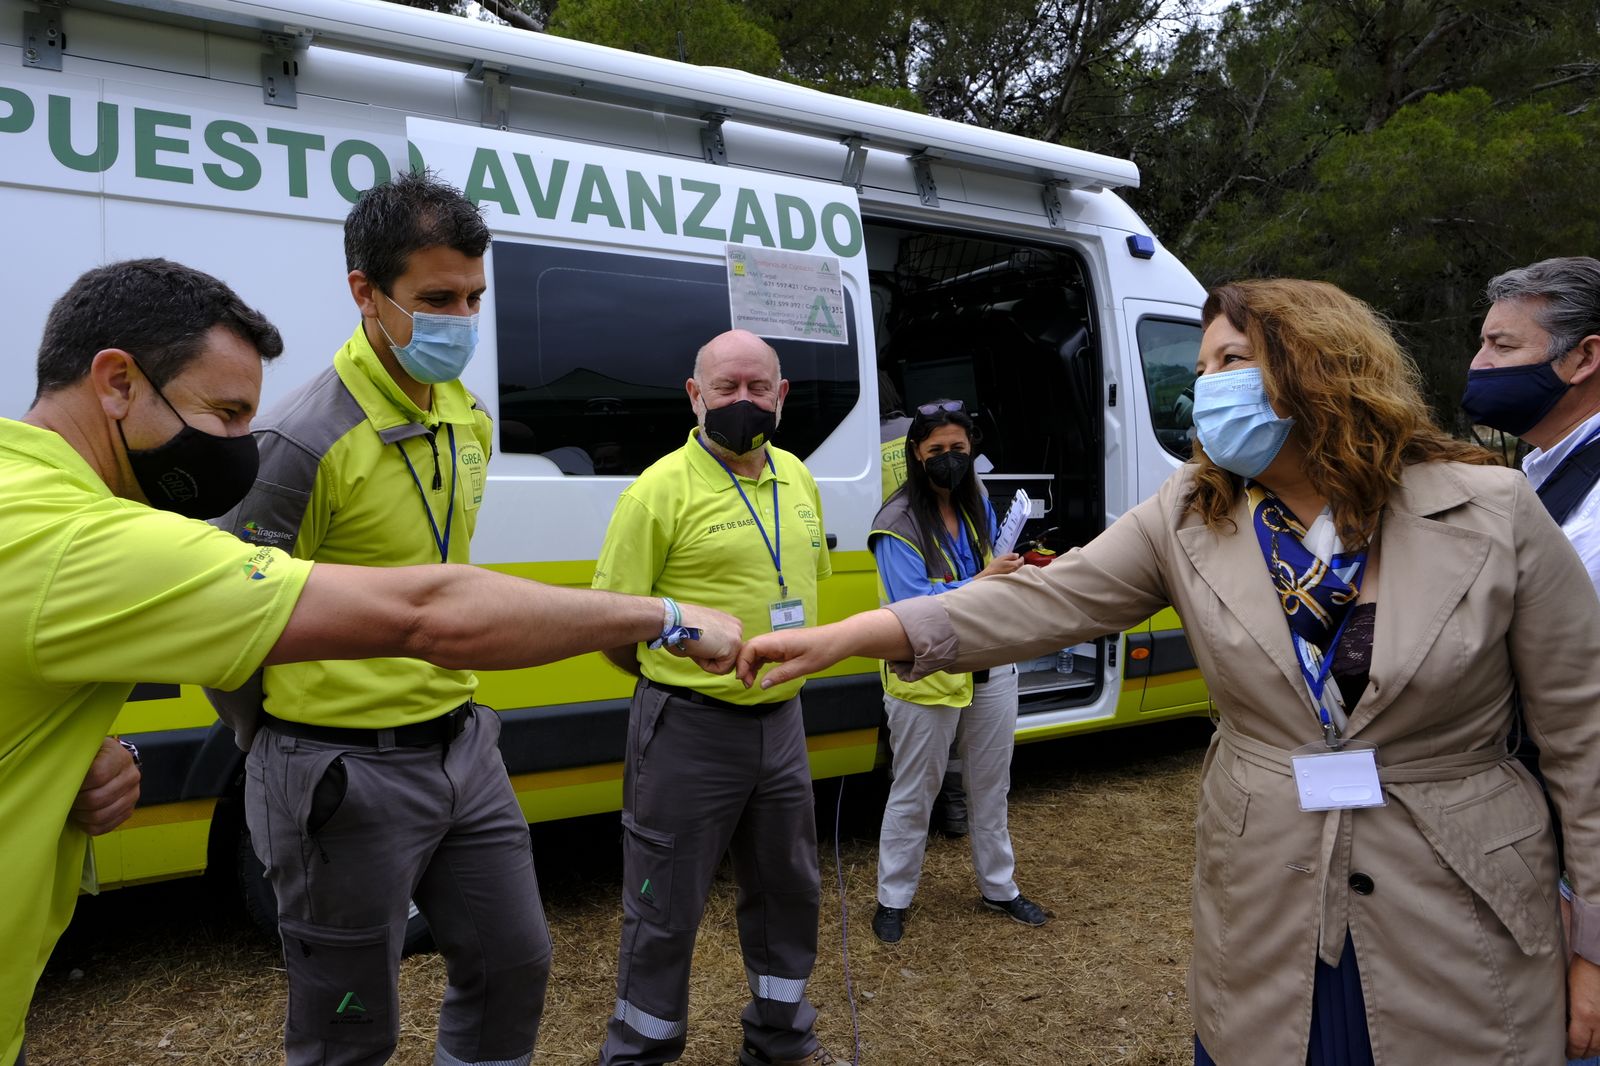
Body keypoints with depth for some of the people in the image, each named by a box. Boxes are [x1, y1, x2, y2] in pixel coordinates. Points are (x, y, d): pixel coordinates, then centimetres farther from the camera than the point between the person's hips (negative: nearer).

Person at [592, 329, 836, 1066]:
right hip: (690, 730, -7)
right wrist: (676, 680, 0)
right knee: (666, 909, 8)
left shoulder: (797, 479, 6)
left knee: (789, 891, 21)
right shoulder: (662, 489, -15)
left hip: (781, 722, 7)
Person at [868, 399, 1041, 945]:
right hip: (925, 679, -6)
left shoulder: (980, 510, 6)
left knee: (991, 787, 19)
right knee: (913, 796, 8)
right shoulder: (897, 524, -15)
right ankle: (893, 899, 25)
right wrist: (983, 581, -29)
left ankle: (998, 886, 37)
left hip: (990, 672, 6)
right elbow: (914, 603, -23)